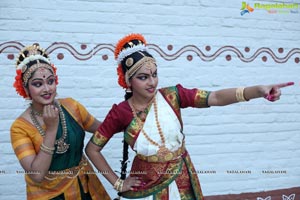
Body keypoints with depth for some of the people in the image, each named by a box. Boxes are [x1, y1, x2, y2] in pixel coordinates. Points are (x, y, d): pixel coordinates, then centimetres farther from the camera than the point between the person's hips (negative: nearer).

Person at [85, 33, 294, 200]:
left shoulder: (171, 95, -11)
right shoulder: (120, 113, -13)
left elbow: (215, 98, -24)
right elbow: (92, 149, -4)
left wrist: (257, 90, -38)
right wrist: (117, 182, -3)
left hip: (181, 180, 2)